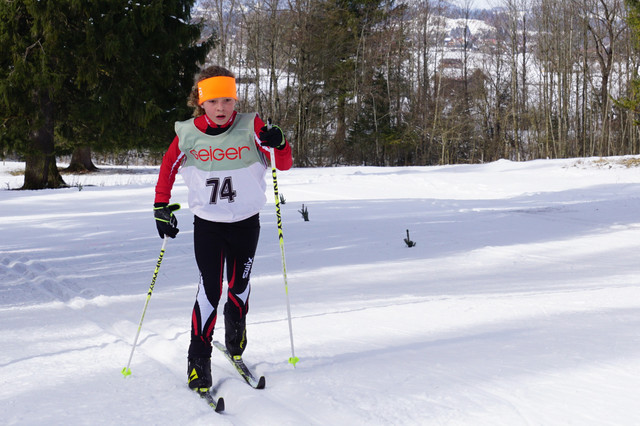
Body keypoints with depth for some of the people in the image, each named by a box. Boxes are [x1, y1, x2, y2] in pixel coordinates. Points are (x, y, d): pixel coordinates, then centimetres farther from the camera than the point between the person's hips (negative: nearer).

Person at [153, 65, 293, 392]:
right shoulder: (188, 134, -8)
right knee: (210, 288, -10)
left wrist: (278, 144, -31)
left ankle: (235, 341, 38)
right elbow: (168, 168, 8)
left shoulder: (250, 128, -10)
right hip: (207, 223, -1)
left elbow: (284, 165, -11)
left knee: (238, 285, 11)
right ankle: (198, 358, 1)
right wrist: (161, 206, 3)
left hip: (246, 221, 1)